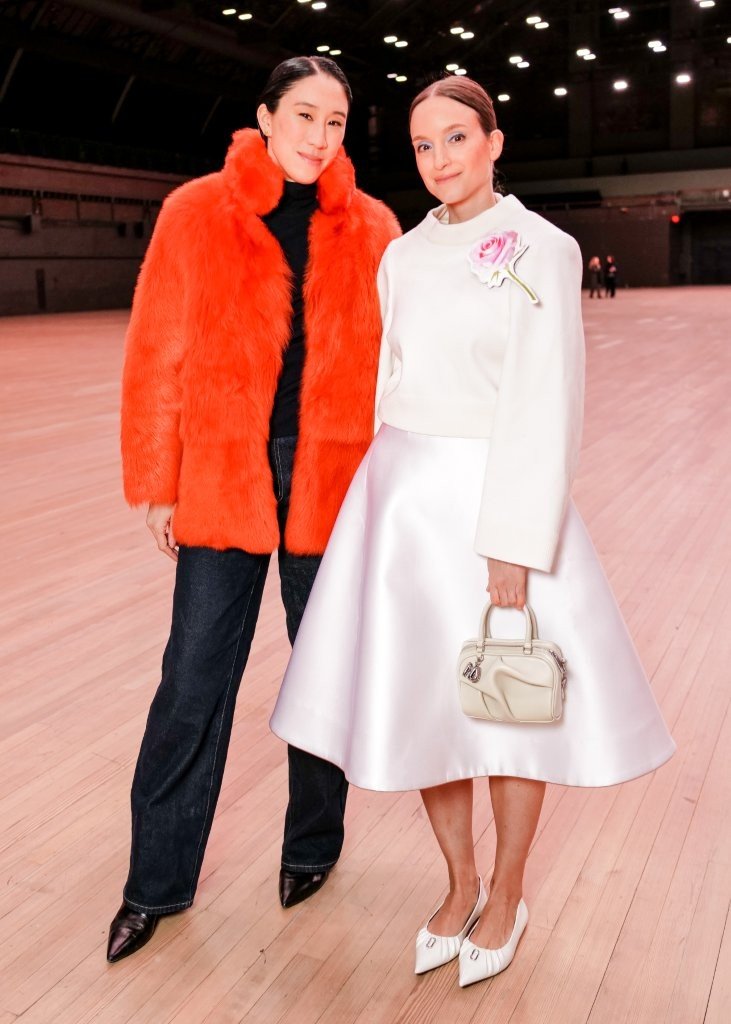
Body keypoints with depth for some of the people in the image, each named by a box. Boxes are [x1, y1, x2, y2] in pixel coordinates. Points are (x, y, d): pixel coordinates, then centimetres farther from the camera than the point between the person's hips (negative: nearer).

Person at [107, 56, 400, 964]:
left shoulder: (372, 229, 4)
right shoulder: (195, 214, 1)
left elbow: (393, 364, 3)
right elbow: (156, 358, 0)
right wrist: (156, 483, -1)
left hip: (333, 479, 1)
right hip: (223, 477, -1)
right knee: (193, 680, 4)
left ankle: (311, 846, 35)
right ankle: (157, 882, 21)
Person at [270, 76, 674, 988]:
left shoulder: (540, 250, -7)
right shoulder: (403, 256, 10)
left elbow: (544, 408, -13)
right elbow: (396, 382, 13)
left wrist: (515, 546, -17)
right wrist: (389, 494, 12)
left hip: (491, 493, -5)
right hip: (401, 493, 6)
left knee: (509, 705, 7)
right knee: (419, 699, 11)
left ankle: (506, 898, 30)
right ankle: (460, 885, 33)